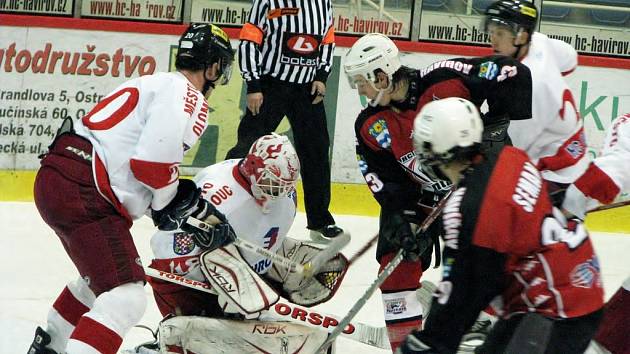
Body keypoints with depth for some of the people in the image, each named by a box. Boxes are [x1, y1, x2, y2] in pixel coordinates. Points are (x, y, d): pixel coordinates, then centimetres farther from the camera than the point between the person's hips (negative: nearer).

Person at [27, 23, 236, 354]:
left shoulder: (155, 83, 25)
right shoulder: (187, 97, -6)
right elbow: (154, 162, -19)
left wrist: (189, 201, 21)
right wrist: (170, 202, 0)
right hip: (82, 193, -10)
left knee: (100, 279, 33)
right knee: (126, 297, -17)